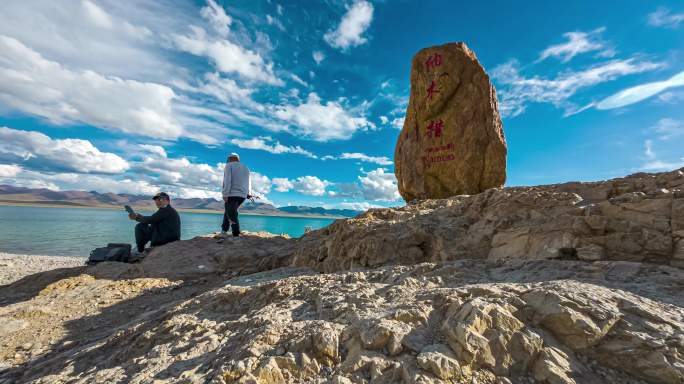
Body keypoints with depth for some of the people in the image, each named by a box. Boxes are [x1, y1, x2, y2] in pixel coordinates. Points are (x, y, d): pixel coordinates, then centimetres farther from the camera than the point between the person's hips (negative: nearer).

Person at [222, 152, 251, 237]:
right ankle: (224, 230, 27)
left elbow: (227, 180, -13)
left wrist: (225, 194, -17)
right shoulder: (245, 168, 17)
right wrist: (248, 193, 29)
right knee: (229, 211, 23)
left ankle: (236, 235, -13)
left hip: (232, 194, -7)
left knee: (232, 215, -6)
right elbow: (248, 183, 20)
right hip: (242, 195, 7)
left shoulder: (229, 165, 0)